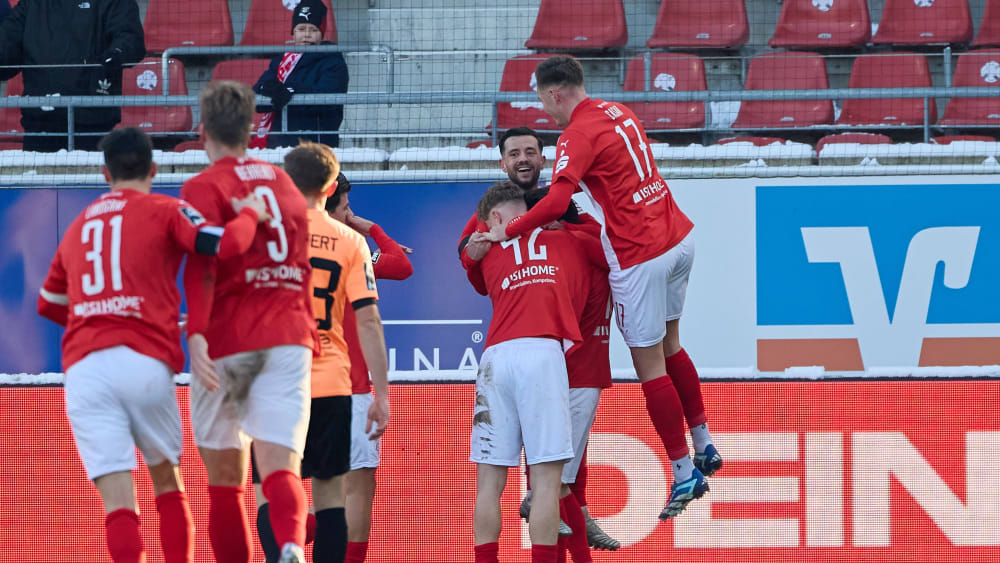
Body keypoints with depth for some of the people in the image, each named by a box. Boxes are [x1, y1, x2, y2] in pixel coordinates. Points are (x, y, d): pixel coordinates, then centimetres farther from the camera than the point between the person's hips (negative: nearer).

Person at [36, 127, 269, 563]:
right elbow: (226, 244, -8)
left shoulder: (77, 226, 22)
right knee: (167, 482, 19)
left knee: (118, 501, -6)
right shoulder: (166, 211, 8)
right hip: (146, 361, -2)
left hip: (83, 368, 2)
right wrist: (250, 214, 13)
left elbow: (49, 304, 34)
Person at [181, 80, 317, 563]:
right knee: (280, 465, -11)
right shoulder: (283, 184, 20)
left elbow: (202, 265, -14)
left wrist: (197, 334, -23)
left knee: (224, 476, 9)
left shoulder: (205, 187, 1)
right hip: (288, 338, 3)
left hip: (228, 341, -3)